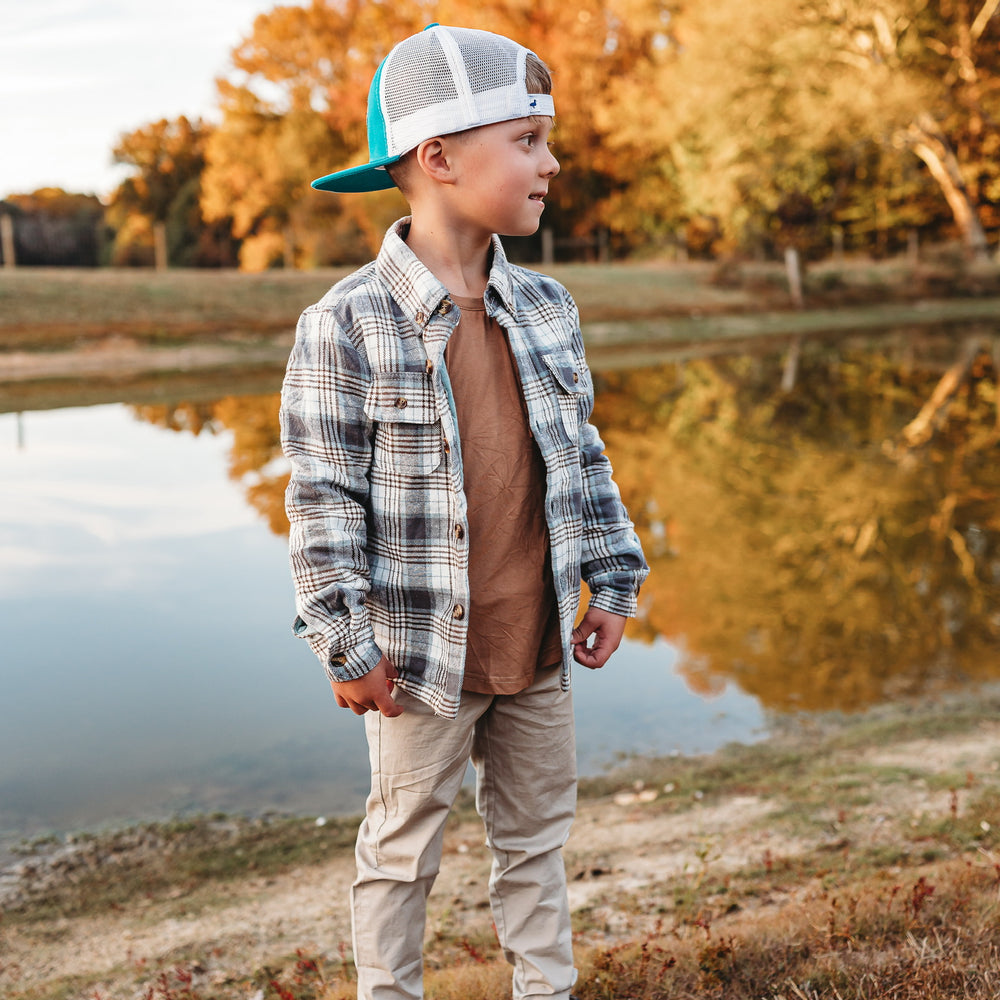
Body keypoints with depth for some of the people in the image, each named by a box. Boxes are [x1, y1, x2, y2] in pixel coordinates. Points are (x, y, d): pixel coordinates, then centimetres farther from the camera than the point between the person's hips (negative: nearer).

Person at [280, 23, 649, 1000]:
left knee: (537, 833, 19)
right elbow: (322, 497, -12)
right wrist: (345, 646, -12)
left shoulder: (548, 308, 4)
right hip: (422, 656, -5)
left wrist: (613, 582, 10)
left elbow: (582, 456, 11)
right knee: (403, 848, 12)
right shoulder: (347, 324, -15)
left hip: (539, 648, 6)